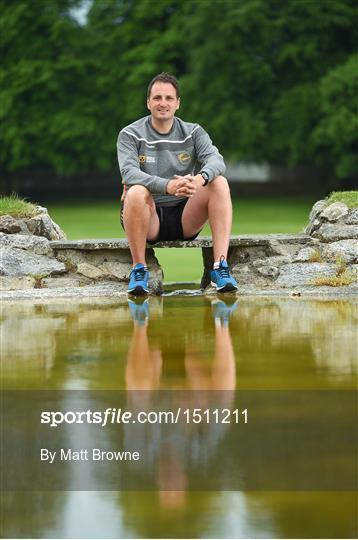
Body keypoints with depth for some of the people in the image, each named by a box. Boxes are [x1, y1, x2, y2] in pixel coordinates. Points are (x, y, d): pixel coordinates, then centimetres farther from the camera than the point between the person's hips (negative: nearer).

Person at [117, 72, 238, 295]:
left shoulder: (193, 132, 7)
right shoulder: (130, 135, 0)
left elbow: (216, 160, -12)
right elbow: (129, 172, -19)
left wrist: (200, 179, -37)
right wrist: (167, 186, -37)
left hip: (185, 218, 3)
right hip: (148, 218, -2)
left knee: (219, 183, -20)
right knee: (136, 192, -34)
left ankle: (221, 266, -26)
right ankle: (139, 269, -21)